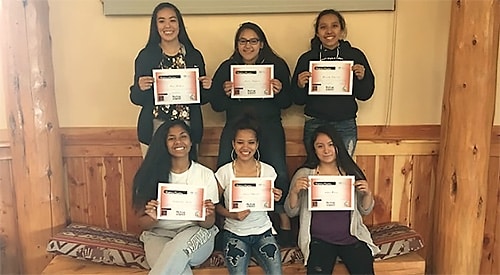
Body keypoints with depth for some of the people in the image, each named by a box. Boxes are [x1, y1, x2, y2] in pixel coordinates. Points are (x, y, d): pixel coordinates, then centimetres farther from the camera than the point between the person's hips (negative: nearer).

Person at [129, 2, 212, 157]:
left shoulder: (194, 56, 3)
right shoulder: (145, 56, 0)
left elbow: (202, 99, 9)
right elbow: (136, 99, 3)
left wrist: (206, 87, -10)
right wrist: (140, 88, -16)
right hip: (154, 129, -1)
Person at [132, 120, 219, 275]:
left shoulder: (206, 175, 2)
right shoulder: (153, 174, 2)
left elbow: (209, 224, 4)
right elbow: (143, 223, 4)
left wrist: (206, 215, -20)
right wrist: (152, 218, -19)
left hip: (196, 236, 1)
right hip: (159, 235, 0)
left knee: (179, 246, -37)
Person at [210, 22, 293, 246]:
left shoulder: (277, 66, 4)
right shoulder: (226, 68, 6)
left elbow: (286, 103, 5)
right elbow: (216, 106, 5)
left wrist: (279, 91, -17)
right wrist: (225, 93, -16)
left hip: (269, 127, -1)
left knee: (278, 173, -18)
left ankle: (284, 220, 5)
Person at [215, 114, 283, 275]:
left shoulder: (268, 171, -3)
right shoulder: (224, 173, -7)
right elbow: (215, 204, 1)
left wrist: (275, 199, -12)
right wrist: (233, 215, -15)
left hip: (263, 231, 1)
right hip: (234, 233, -1)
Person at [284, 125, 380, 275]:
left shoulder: (351, 172, 5)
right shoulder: (304, 174, 1)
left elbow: (365, 211, 11)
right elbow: (291, 212, 2)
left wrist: (368, 194, -8)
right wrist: (294, 192, -16)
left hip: (351, 238, 2)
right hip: (319, 240, -2)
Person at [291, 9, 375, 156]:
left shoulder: (355, 55, 2)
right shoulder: (307, 58, 1)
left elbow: (365, 95, 5)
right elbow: (298, 100, 3)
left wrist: (362, 78, -12)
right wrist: (300, 86, -16)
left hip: (346, 125, 0)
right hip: (315, 124, 0)